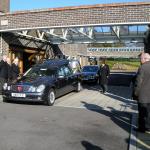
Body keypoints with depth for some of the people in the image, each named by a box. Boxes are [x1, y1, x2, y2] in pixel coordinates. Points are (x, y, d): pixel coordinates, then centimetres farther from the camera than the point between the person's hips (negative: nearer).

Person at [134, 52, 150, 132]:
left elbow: (139, 81, -17)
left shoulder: (142, 68, -18)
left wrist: (136, 92, -5)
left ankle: (142, 127, 15)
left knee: (143, 112, 6)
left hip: (143, 94, -6)